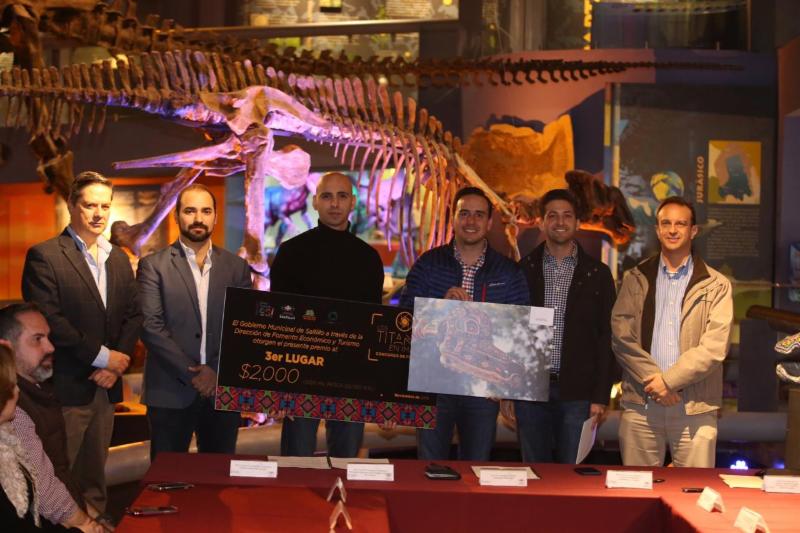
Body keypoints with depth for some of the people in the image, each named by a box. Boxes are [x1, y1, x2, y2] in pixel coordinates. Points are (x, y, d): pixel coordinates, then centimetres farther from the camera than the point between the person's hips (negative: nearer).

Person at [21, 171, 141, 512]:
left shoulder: (118, 259, 14)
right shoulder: (45, 256, -7)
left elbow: (133, 314, 11)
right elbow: (48, 320, -16)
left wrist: (117, 362, -5)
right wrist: (102, 356, -13)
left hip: (105, 385, 6)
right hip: (65, 387, -6)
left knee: (94, 475, 14)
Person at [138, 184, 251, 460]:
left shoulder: (236, 267, 9)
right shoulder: (153, 266, 1)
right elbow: (150, 326, -8)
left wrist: (218, 372, -8)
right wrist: (192, 373, -13)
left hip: (224, 390, 2)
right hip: (170, 393, -2)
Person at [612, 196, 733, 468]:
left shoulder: (716, 285, 6)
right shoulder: (635, 279, 11)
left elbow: (714, 347, -4)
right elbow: (621, 336, 1)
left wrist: (669, 380, -11)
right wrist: (652, 378, -10)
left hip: (695, 408, -1)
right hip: (640, 404, 1)